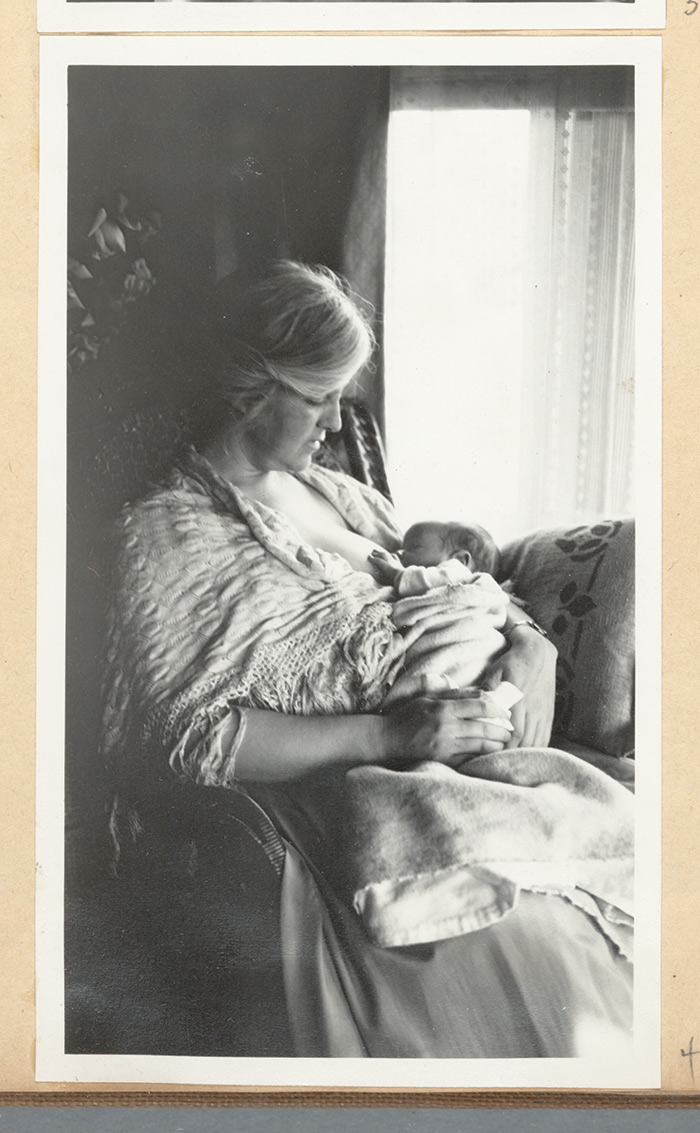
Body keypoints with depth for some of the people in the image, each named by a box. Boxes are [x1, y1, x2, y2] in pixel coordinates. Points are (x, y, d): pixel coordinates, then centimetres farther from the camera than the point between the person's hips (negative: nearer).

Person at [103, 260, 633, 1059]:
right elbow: (195, 736, -14)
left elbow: (446, 585, 23)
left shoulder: (328, 490, 17)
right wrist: (394, 735, -18)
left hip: (436, 746, 7)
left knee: (607, 817, -12)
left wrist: (509, 634, -1)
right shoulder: (170, 531, -4)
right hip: (321, 787, -7)